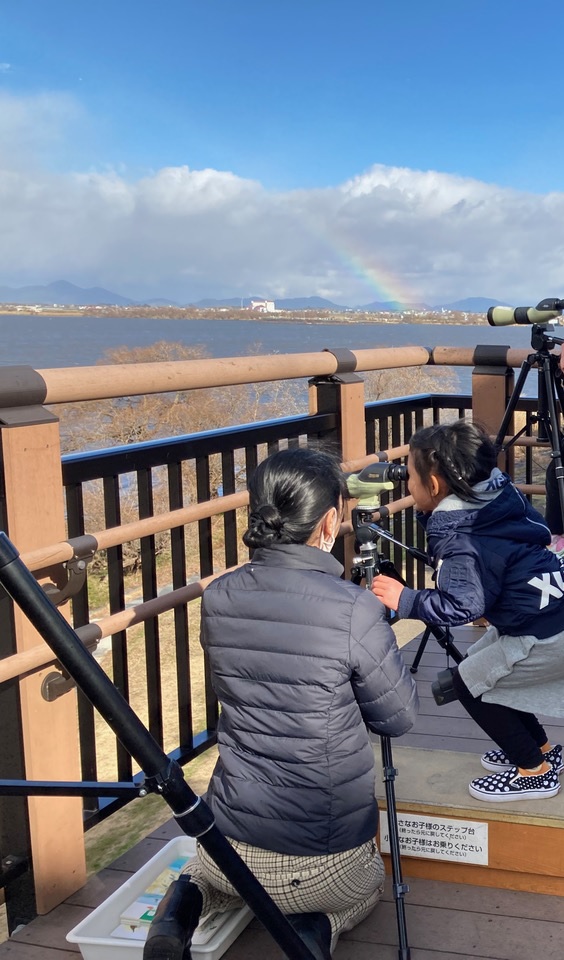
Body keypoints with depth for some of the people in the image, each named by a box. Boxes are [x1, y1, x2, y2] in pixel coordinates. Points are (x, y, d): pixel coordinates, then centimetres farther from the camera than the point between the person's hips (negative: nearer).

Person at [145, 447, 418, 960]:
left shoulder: (217, 599, -7)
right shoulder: (354, 609, -23)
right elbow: (399, 717, -8)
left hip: (229, 842, 3)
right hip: (324, 862, -3)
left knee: (225, 871, 40)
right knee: (368, 886, 34)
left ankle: (191, 899, 8)